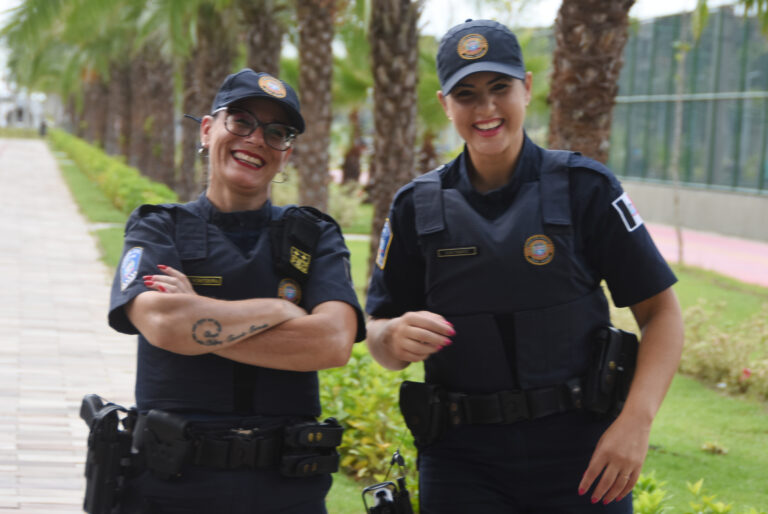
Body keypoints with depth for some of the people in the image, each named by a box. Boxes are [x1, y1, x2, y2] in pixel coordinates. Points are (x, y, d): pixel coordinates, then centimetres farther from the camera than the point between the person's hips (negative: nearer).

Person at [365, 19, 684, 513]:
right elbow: (378, 334, 9)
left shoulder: (584, 188, -2)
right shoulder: (417, 207, 4)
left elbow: (661, 311, -3)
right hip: (462, 464, 2)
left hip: (579, 456, -1)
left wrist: (636, 421, -16)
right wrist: (396, 339, -15)